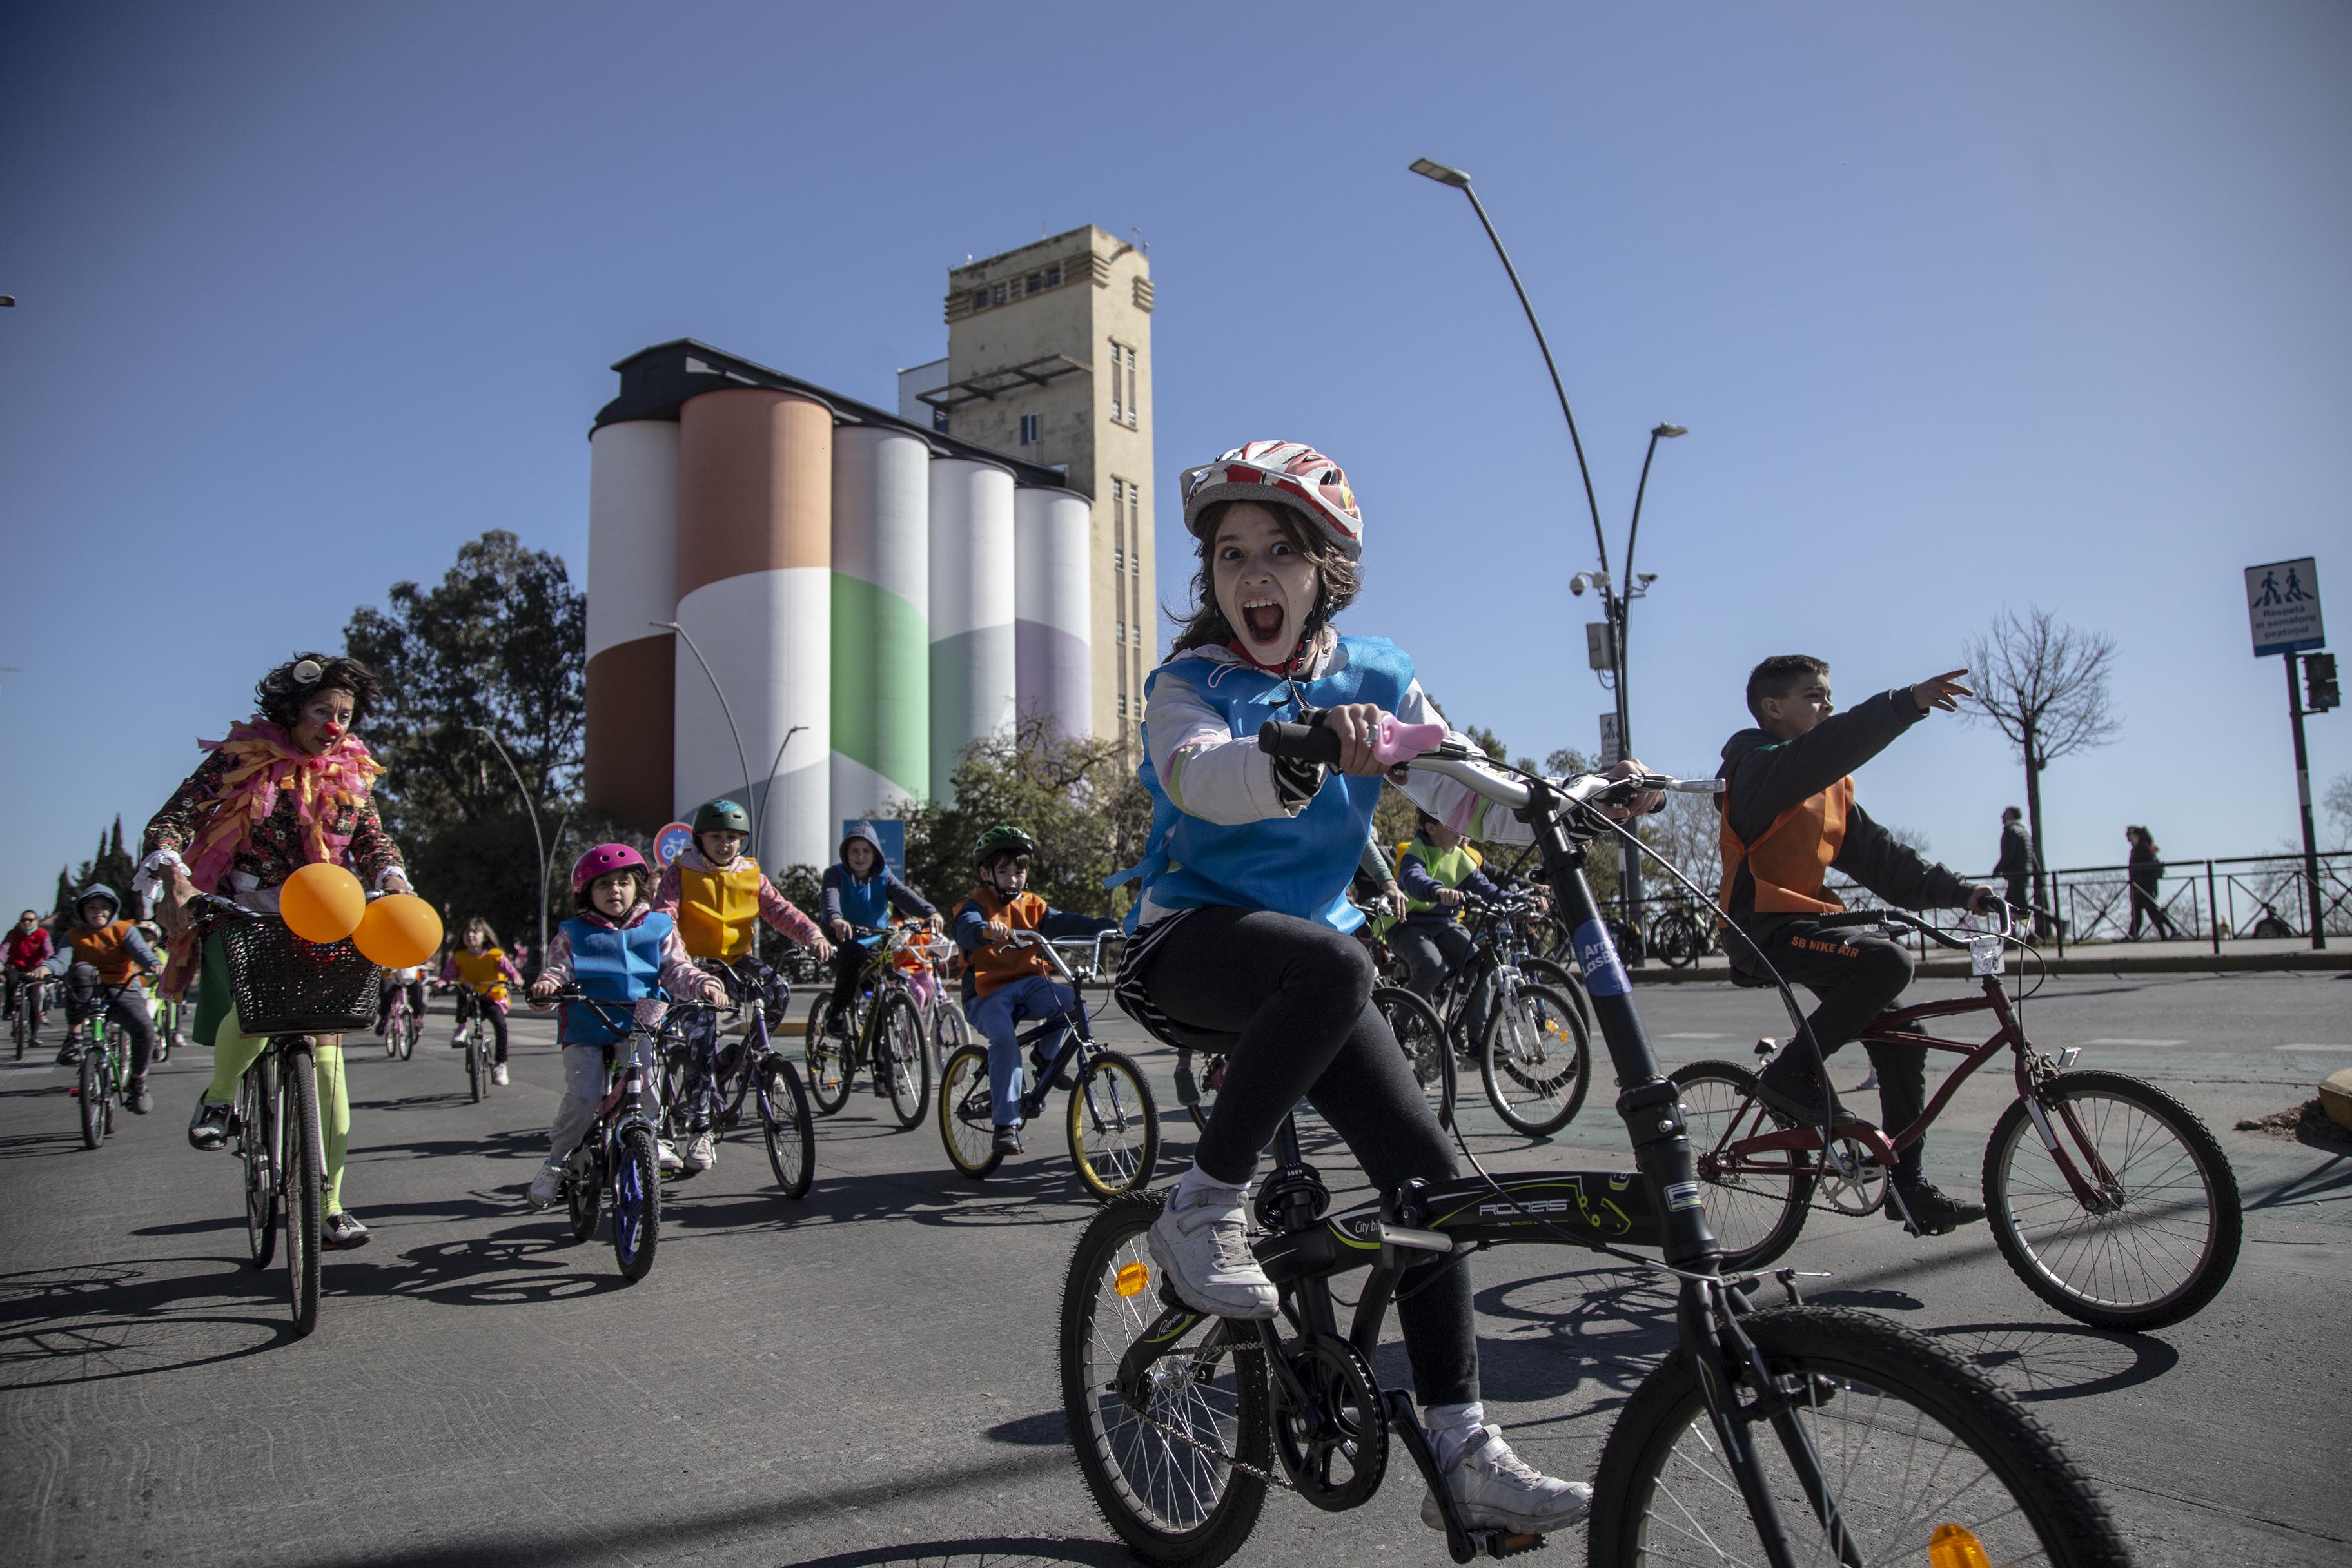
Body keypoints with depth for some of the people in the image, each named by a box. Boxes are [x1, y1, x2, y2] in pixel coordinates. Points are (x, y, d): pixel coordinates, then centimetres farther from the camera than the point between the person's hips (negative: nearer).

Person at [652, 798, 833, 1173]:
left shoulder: (751, 875, 9)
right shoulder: (680, 872, 1)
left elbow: (780, 910, -1)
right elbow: (663, 913, -13)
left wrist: (813, 935, -19)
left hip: (739, 961, 3)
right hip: (696, 964, -3)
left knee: (778, 992, -25)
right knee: (702, 1036, -18)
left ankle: (730, 1062, -2)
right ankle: (699, 1129, -10)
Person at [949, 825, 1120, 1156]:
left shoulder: (1032, 905, 17)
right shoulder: (977, 905, 0)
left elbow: (1062, 922, 5)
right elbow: (965, 928, -23)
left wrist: (1107, 926, -10)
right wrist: (987, 931, -48)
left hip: (1028, 983, 5)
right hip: (987, 993, -4)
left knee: (1071, 1000, -24)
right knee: (1005, 1040, -31)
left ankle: (1046, 1054, 4)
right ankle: (1006, 1123, -21)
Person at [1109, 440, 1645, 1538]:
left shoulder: (1374, 678, 5)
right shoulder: (1189, 683, -7)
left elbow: (1465, 794, -2)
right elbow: (1199, 775, -31)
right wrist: (1302, 757, -51)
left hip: (1310, 956, 5)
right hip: (1187, 943, -4)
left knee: (1420, 1159, -8)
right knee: (1331, 961, -37)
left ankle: (1463, 1458, 3)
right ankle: (1204, 1208, -18)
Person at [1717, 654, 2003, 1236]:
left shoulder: (1832, 787, 19)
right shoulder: (1762, 767, -10)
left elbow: (1875, 855, 13)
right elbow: (1822, 750, -31)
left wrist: (1956, 892, 2)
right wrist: (1907, 703, -38)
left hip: (1808, 921, 9)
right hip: (1765, 929, -9)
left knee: (1900, 1037, 5)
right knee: (1889, 962, -29)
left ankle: (1907, 1186, 16)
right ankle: (1792, 1074, -15)